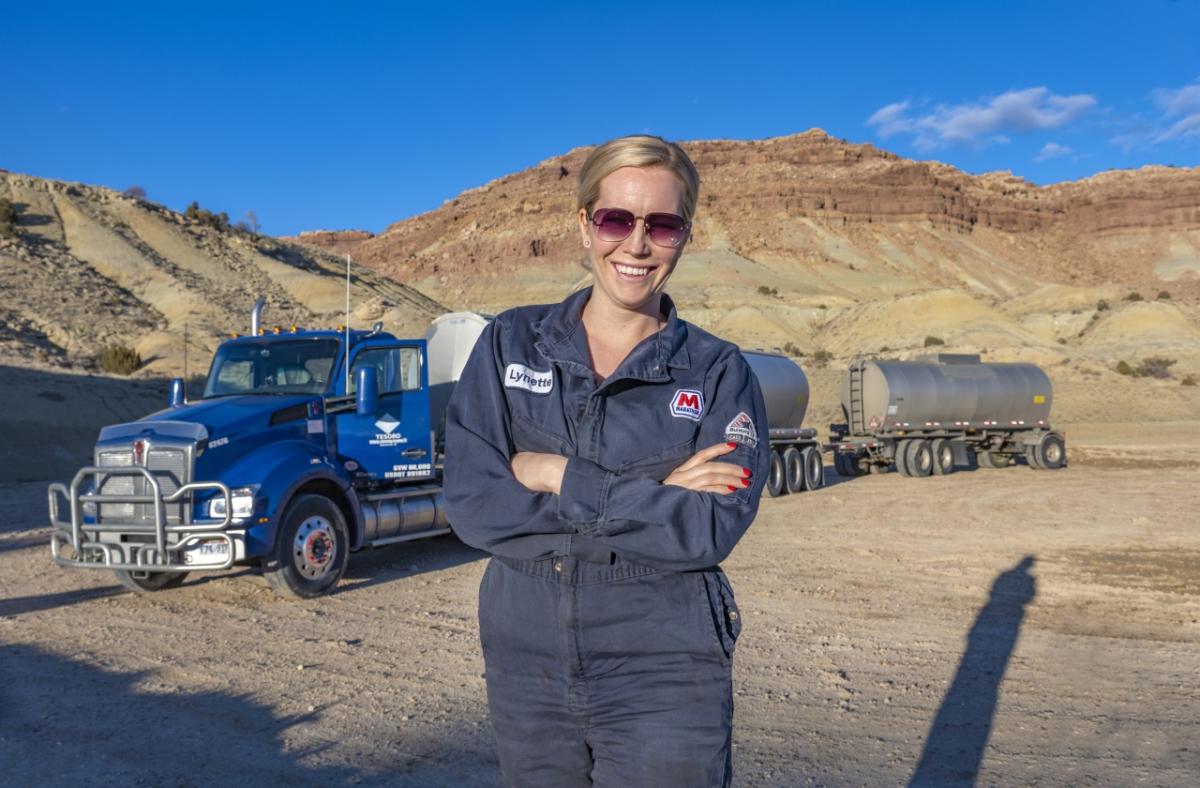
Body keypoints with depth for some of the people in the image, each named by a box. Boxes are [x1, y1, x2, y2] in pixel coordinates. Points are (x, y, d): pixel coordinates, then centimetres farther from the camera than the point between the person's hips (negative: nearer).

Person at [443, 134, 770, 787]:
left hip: (664, 681, -2)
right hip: (524, 666, 2)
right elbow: (471, 506, -11)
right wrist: (651, 500, -16)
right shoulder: (510, 344, -1)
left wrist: (561, 479, -17)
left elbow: (713, 530, -16)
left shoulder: (718, 372, -4)